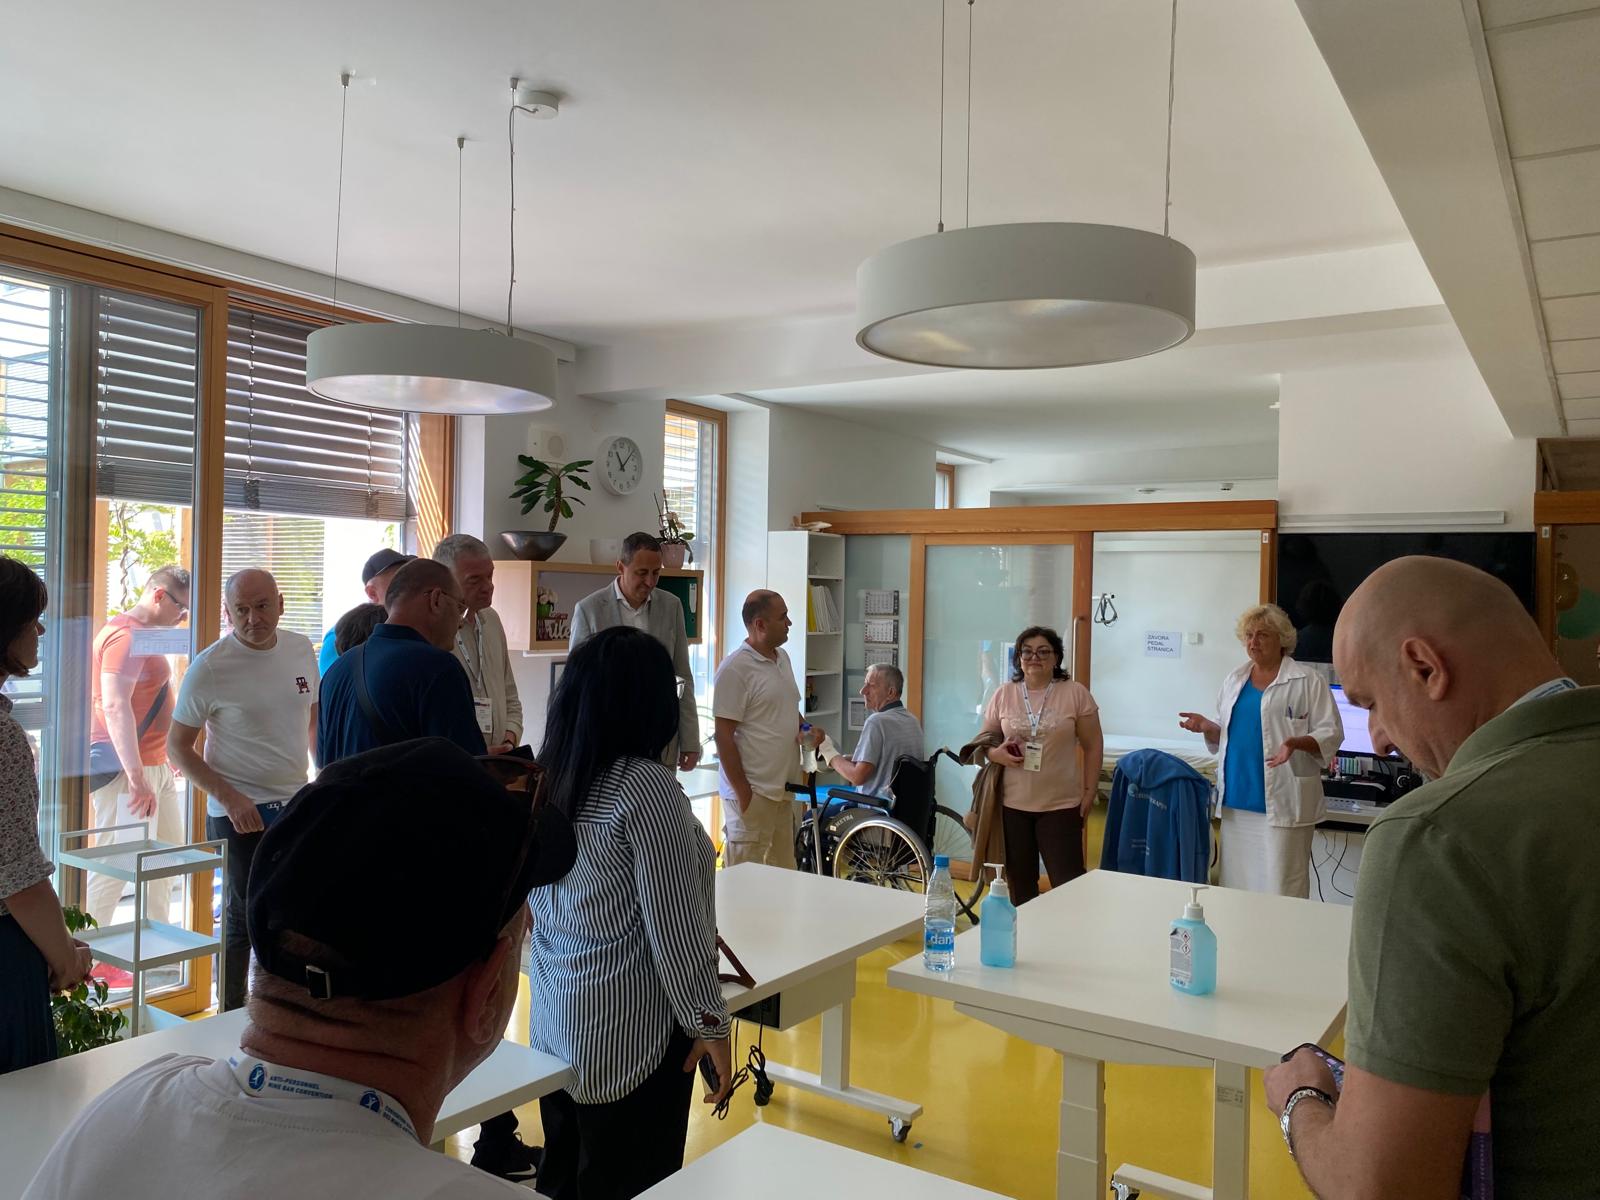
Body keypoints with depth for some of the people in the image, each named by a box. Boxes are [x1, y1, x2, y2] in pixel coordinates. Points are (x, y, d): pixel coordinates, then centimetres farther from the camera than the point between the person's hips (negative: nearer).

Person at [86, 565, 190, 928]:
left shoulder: (146, 635, 16)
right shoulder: (125, 635, -16)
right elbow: (115, 707, -25)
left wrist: (164, 760, 26)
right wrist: (137, 778, -29)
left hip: (156, 766, 11)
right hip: (129, 772, -11)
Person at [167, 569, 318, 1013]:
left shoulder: (301, 649, 1)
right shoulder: (209, 667, -13)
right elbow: (177, 747, -7)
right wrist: (230, 798, -17)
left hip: (297, 805, 5)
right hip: (240, 812, -5)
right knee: (245, 919, 3)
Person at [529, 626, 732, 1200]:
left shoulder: (547, 777, 2)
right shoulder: (645, 786, -20)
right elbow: (675, 922, -19)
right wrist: (709, 1023, -10)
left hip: (553, 1022, 7)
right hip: (628, 1033, -7)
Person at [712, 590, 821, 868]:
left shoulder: (782, 658, 11)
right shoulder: (735, 668, -15)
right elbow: (724, 736, -16)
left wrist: (806, 729, 3)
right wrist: (743, 793, -17)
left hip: (783, 789, 8)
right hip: (752, 792, -8)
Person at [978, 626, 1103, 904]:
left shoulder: (1075, 693, -2)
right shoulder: (1003, 694, 4)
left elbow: (1093, 746, 2)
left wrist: (1090, 792, -2)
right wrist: (996, 754, -12)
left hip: (1062, 805, -2)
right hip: (1013, 804, 2)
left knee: (1068, 884, -2)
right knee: (1020, 884, 12)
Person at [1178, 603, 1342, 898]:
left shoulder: (1308, 681, -2)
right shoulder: (1234, 680, 15)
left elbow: (1330, 733, -6)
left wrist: (1296, 743, -23)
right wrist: (1207, 726, 1)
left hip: (1281, 803, -5)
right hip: (1236, 799, 6)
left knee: (1281, 892, -5)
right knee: (1234, 884, 10)